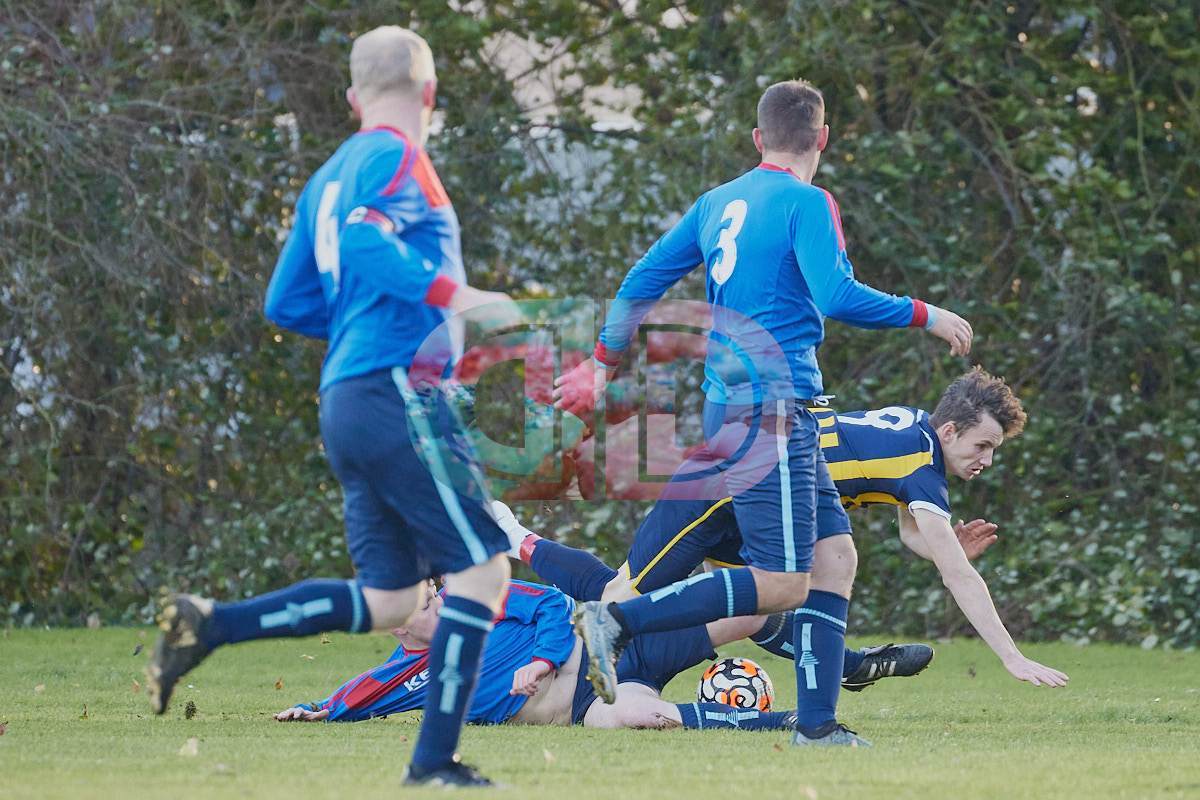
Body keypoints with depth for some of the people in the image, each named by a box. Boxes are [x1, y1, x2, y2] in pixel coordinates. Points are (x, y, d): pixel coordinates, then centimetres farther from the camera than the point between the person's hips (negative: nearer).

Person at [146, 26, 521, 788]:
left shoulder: (328, 178, 21)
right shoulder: (397, 157, -4)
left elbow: (287, 304, 25)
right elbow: (364, 242, -23)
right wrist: (448, 293, -25)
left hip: (345, 402, 9)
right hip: (397, 391, -9)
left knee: (387, 600, 11)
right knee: (482, 567, -6)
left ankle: (211, 624, 3)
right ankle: (436, 760, -8)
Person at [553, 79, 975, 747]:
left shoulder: (717, 203, 15)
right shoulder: (807, 204, -8)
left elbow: (641, 283, 17)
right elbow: (837, 296, -21)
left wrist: (602, 365, 27)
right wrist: (924, 315, -8)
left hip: (728, 407, 9)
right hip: (772, 409, -9)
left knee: (835, 554, 9)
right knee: (781, 585, -9)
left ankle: (818, 723, 4)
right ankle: (617, 621, -13)